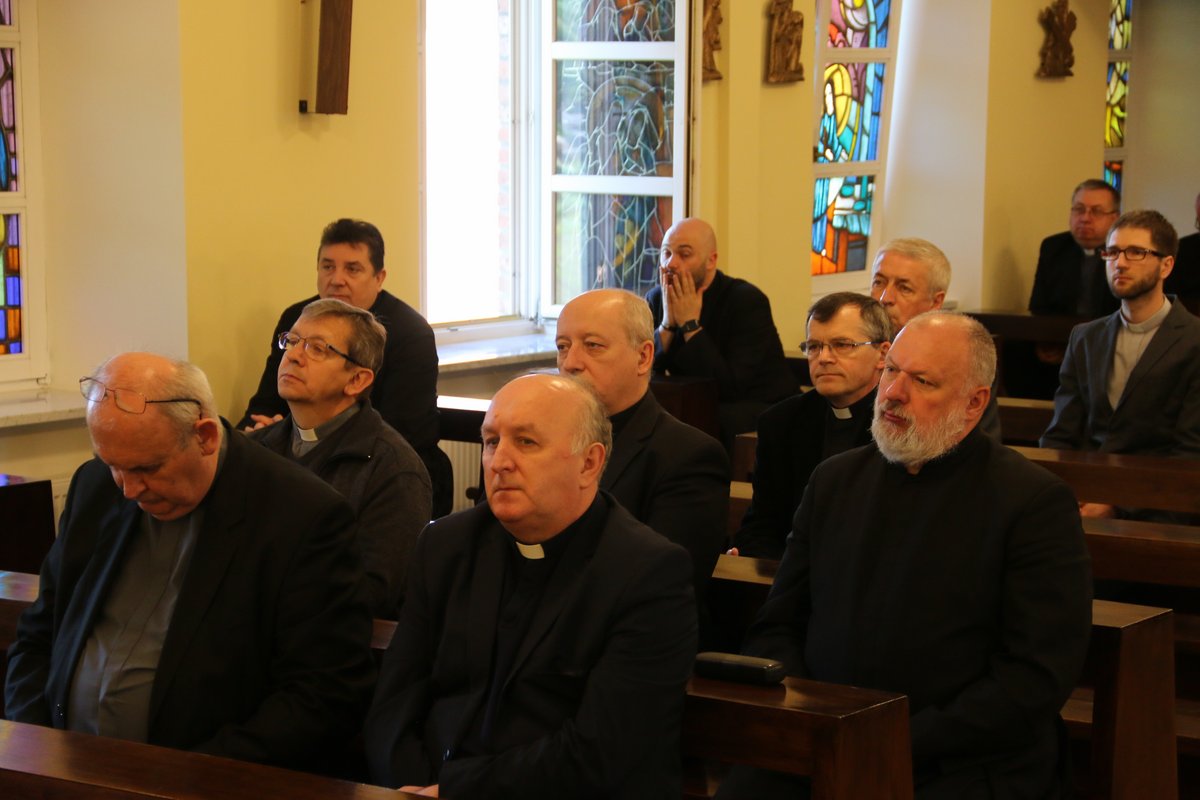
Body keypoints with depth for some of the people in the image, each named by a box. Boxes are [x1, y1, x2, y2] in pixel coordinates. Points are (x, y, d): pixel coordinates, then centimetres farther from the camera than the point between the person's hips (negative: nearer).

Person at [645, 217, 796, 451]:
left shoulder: (747, 301, -14)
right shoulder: (656, 299, 2)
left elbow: (730, 388, -24)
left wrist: (690, 325, -22)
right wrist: (668, 324, -19)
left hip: (760, 406, -5)